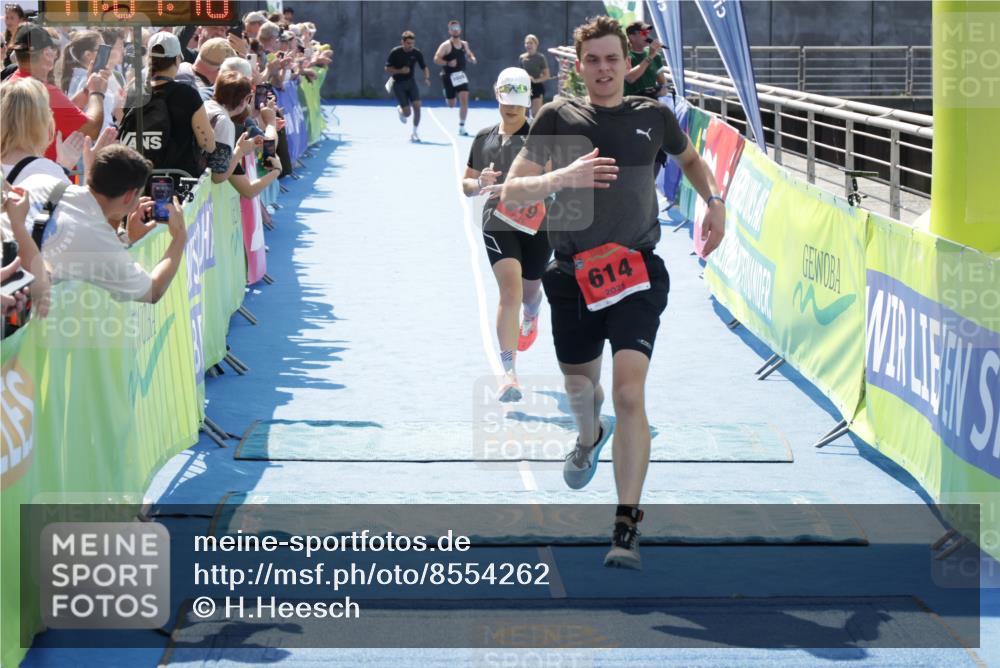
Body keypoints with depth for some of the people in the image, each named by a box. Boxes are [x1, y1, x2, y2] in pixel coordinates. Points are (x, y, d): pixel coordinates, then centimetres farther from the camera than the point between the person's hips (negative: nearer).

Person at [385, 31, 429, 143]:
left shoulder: (416, 53, -7)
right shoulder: (395, 52, -14)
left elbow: (424, 67, 1)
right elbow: (387, 68, -8)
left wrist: (426, 78, -19)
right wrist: (400, 71, -24)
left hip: (411, 82, 3)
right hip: (398, 84, -3)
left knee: (417, 106, -16)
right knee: (407, 113, -8)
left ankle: (414, 133, 0)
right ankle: (399, 110, 32)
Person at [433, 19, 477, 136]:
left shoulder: (464, 44, 8)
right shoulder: (446, 45, -9)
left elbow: (469, 55, 25)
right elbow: (436, 59, -14)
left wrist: (472, 59, 2)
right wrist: (448, 63, -27)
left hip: (461, 76, 4)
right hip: (449, 76, -4)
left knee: (464, 99, -13)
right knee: (451, 104, 3)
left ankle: (462, 127, -7)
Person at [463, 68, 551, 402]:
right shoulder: (484, 138, 7)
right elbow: (466, 184, 15)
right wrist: (480, 182, -9)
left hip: (537, 223, 0)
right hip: (498, 224, 0)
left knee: (530, 290, 19)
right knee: (510, 290, -18)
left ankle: (530, 316, 61)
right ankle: (508, 372, -24)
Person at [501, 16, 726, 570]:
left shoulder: (653, 117, 5)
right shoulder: (558, 118, 0)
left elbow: (690, 158, 28)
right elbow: (511, 193, -5)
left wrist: (714, 201, 11)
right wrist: (563, 176, -22)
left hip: (636, 274, -1)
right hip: (572, 275, 2)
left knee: (629, 392, -18)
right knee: (580, 384, 20)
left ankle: (626, 529, -15)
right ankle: (589, 439, 59)